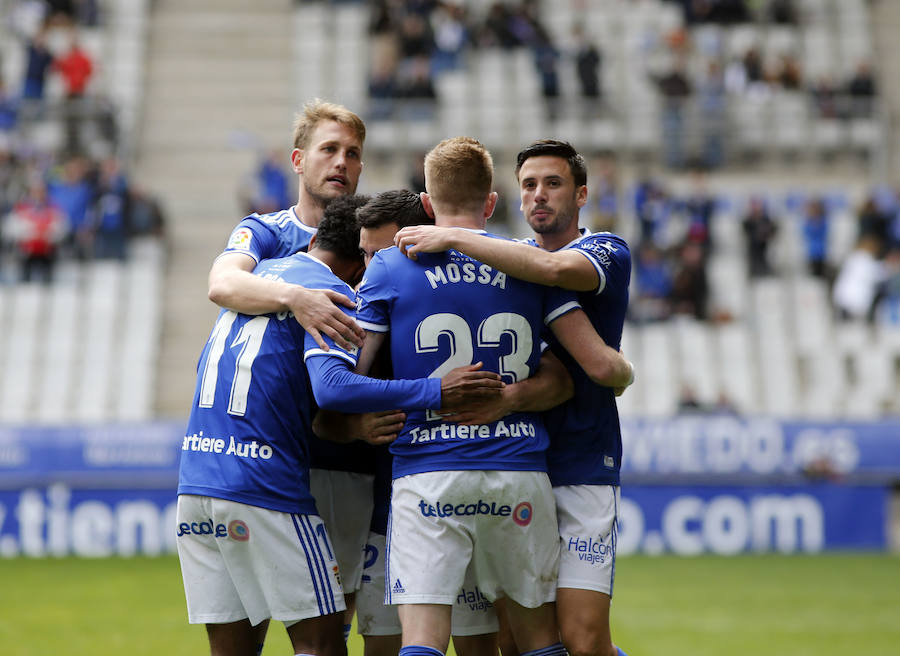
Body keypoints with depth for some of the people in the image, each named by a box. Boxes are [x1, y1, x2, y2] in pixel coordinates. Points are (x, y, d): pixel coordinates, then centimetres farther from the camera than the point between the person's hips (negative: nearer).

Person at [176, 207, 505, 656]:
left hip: (194, 483, 7)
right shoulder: (332, 293, -6)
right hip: (265, 490, -7)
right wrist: (435, 393, -24)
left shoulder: (259, 271, 17)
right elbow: (331, 387, -23)